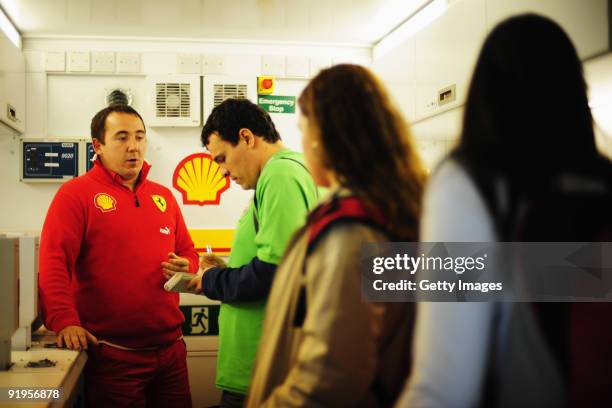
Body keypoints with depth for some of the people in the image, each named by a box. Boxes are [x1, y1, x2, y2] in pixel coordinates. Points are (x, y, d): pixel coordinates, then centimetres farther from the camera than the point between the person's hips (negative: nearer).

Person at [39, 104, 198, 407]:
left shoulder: (163, 196, 13)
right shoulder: (76, 193, -4)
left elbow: (188, 253, 21)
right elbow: (53, 262, -14)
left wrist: (186, 267, -2)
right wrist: (64, 321, -26)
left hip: (171, 348, 6)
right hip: (112, 355, -5)